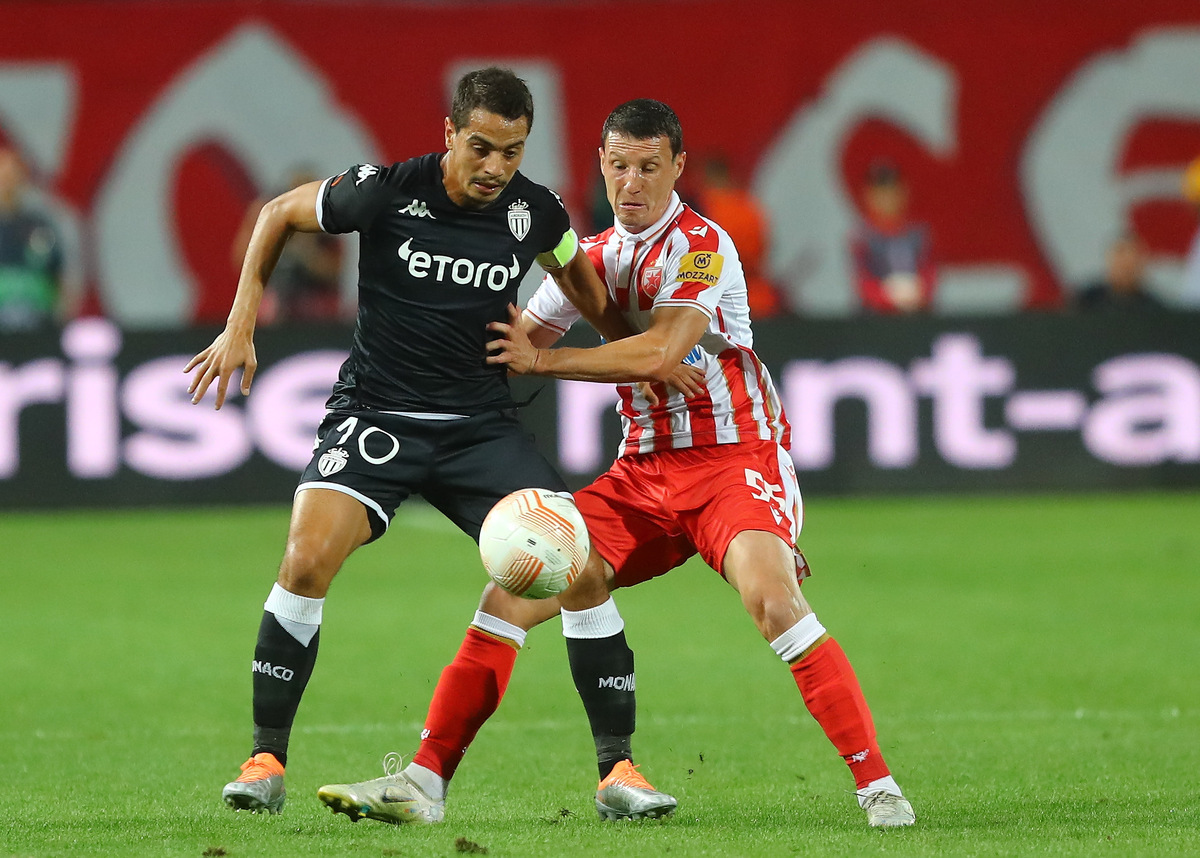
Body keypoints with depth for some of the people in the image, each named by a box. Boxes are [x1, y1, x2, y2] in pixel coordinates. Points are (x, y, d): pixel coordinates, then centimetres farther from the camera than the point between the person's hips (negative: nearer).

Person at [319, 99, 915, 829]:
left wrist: (540, 360, -14)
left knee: (769, 595, -33)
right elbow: (513, 341, 20)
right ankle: (426, 781, -1)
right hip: (645, 469, 6)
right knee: (515, 593, -5)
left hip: (733, 460, -6)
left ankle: (877, 785, -26)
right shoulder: (593, 255, 10)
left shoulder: (702, 247, -11)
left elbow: (657, 356, -23)